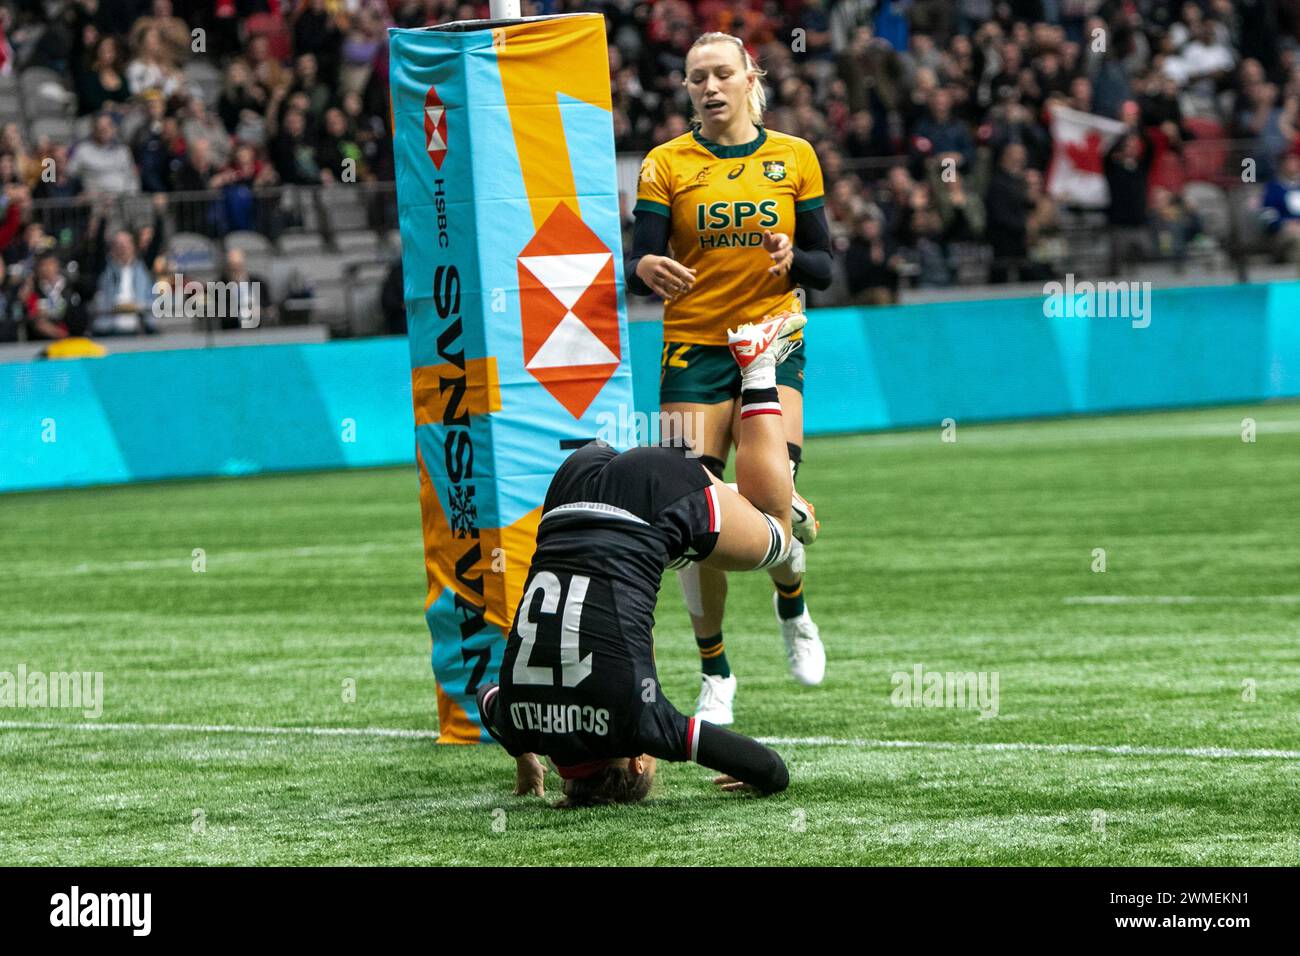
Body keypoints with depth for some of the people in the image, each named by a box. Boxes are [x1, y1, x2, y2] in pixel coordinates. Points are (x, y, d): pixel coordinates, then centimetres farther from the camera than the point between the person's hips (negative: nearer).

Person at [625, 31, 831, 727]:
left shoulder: (794, 157, 6)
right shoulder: (666, 164, 1)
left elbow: (823, 269, 7)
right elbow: (638, 269, -4)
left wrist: (792, 258, -15)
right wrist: (646, 270, -28)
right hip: (693, 350, 0)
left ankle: (793, 606, 19)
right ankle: (714, 675, 11)